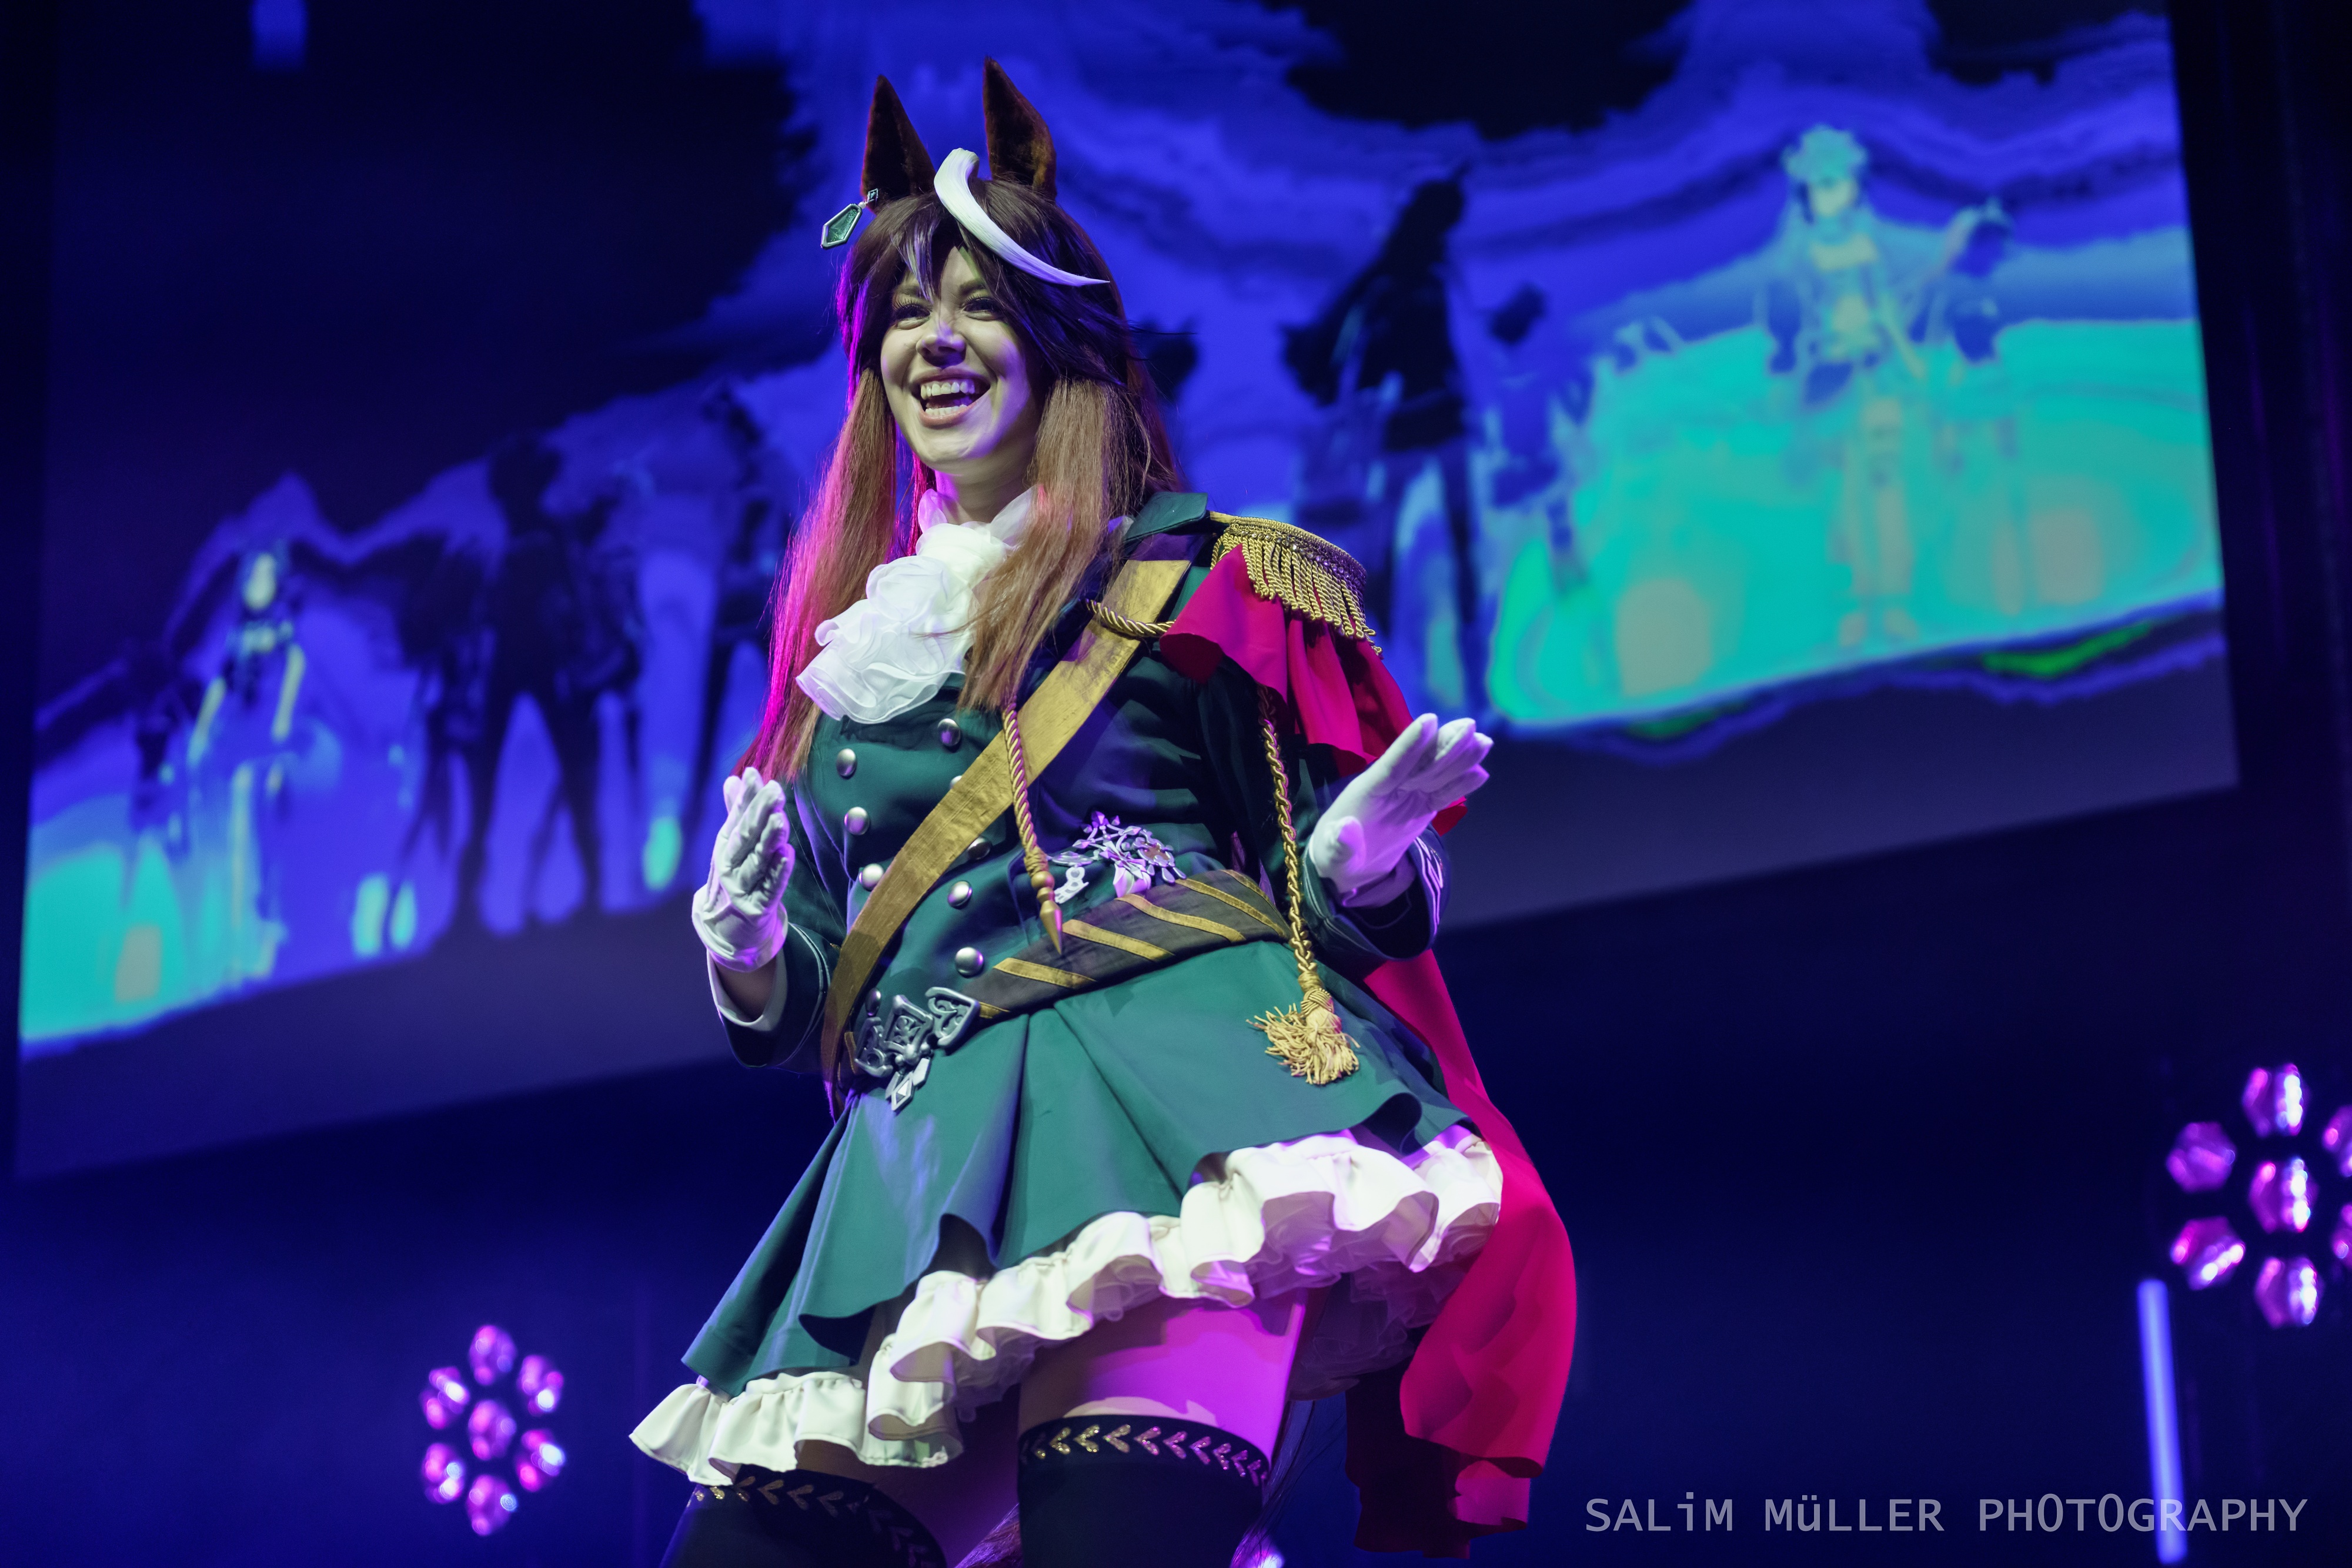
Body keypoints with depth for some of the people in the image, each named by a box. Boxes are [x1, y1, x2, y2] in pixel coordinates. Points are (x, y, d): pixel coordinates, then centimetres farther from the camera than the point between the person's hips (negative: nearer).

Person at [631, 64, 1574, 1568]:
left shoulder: (1193, 578, 11)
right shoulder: (855, 638, 25)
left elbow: (1326, 887, 8)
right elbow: (810, 1010, 25)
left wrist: (1362, 855, -14)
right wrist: (752, 957, 3)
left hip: (1158, 1077, -5)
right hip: (926, 1152, 6)